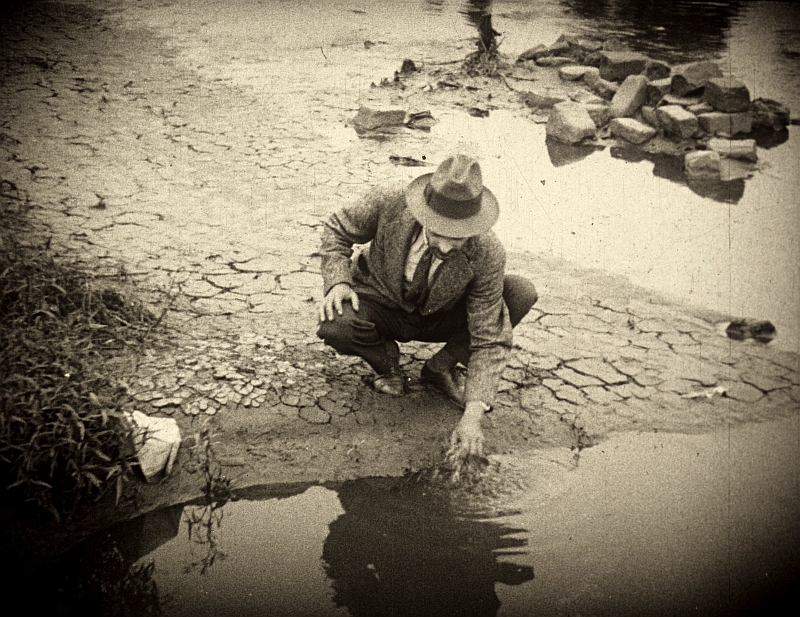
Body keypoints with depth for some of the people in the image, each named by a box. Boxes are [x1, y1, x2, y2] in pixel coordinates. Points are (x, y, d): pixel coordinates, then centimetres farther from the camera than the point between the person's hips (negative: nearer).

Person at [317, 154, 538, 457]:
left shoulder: (488, 253, -30)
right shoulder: (389, 205, -31)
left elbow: (488, 341, -25)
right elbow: (338, 228, -8)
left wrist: (472, 416, -35)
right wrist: (338, 282, -27)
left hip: (439, 318, 1)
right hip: (380, 308, -1)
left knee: (522, 294, -22)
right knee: (335, 328, -36)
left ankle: (441, 366, -3)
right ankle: (385, 358, 1)